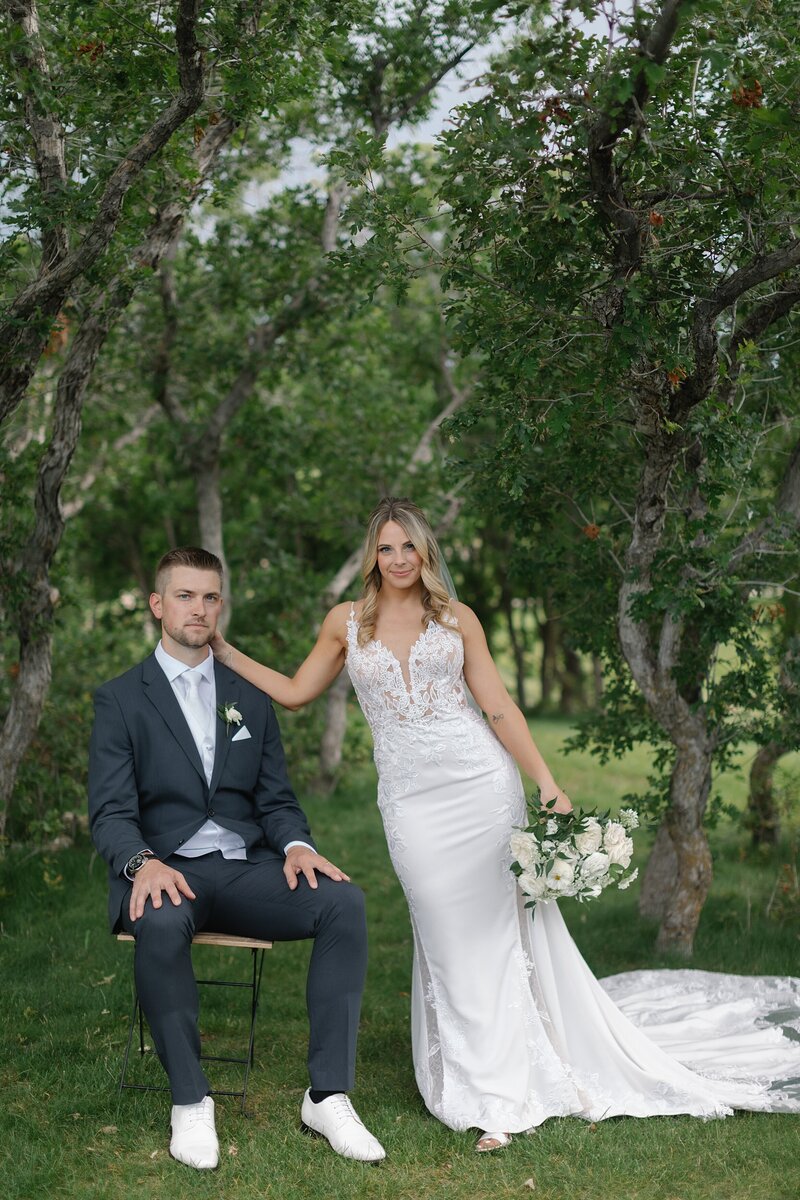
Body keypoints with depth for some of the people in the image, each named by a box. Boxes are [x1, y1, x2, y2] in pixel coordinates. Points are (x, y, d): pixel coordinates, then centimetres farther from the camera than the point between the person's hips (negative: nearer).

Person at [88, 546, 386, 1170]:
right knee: (162, 921, -39)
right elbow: (110, 812, -3)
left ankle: (328, 1094, -21)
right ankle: (191, 1103, -22)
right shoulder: (119, 699, 6)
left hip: (248, 869, 4)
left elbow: (276, 799, 14)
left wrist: (297, 845, -10)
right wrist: (143, 862, -26)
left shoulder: (252, 698, 18)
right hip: (168, 872, -3)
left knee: (345, 899, -25)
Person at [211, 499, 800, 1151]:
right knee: (449, 938, 2)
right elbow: (295, 692, 17)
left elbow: (499, 707, 4)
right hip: (410, 796, 1)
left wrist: (550, 786, -3)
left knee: (500, 926, 0)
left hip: (480, 779, -1)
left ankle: (503, 1091, 8)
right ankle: (484, 1093, 13)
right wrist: (225, 653, 12)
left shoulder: (456, 618, 6)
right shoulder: (346, 623, 10)